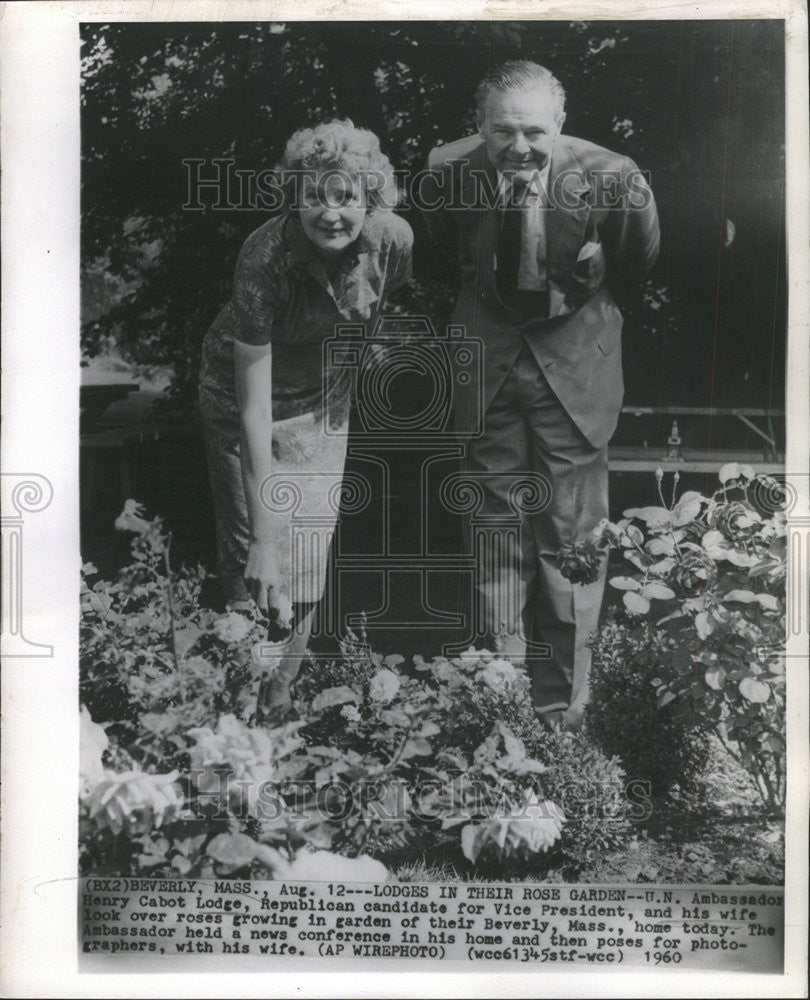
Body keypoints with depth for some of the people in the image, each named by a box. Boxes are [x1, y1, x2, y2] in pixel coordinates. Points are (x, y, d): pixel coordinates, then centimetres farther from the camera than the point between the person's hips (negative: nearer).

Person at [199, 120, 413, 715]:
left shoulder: (393, 239, -21)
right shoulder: (266, 258, -32)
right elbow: (254, 404, -33)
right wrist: (264, 537, -33)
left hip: (325, 399, 3)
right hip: (245, 393, -3)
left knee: (309, 555, 6)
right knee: (248, 556, 1)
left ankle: (286, 686, 28)